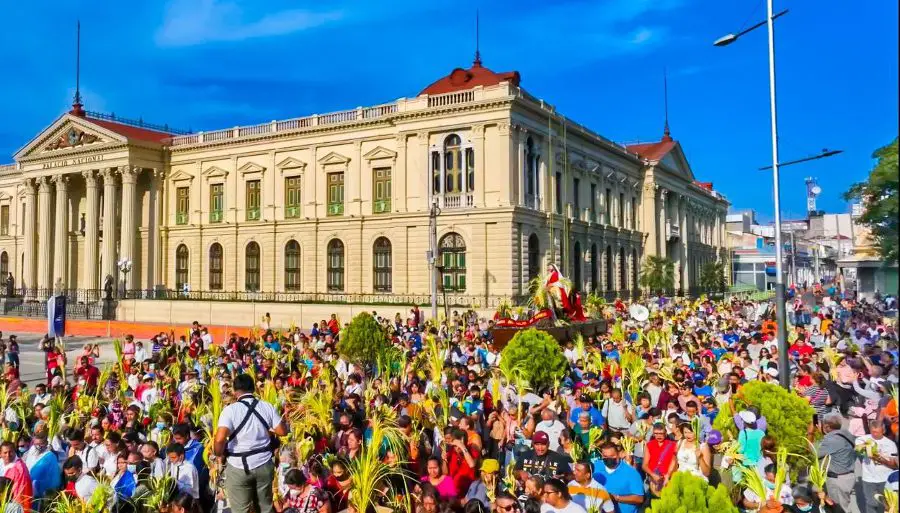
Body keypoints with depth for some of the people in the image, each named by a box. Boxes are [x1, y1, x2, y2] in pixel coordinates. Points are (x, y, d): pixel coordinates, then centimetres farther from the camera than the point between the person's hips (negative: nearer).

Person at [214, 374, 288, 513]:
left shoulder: (230, 410, -14)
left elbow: (220, 439, -24)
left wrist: (219, 454, -4)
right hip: (264, 464, 3)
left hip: (239, 467, -3)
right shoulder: (267, 407, -4)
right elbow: (283, 431, -1)